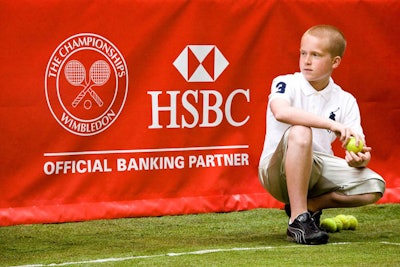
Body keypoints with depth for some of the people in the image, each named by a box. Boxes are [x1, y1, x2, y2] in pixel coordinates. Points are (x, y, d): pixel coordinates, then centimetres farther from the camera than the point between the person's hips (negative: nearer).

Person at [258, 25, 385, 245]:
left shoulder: (345, 101, 4)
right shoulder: (286, 84, -9)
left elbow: (356, 146, -2)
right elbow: (281, 112, -33)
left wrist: (359, 159, -28)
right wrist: (332, 125, -41)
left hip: (318, 172, 4)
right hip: (278, 171, -4)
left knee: (374, 187, -18)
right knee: (300, 132, -36)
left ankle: (311, 205, 5)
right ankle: (298, 219, -30)